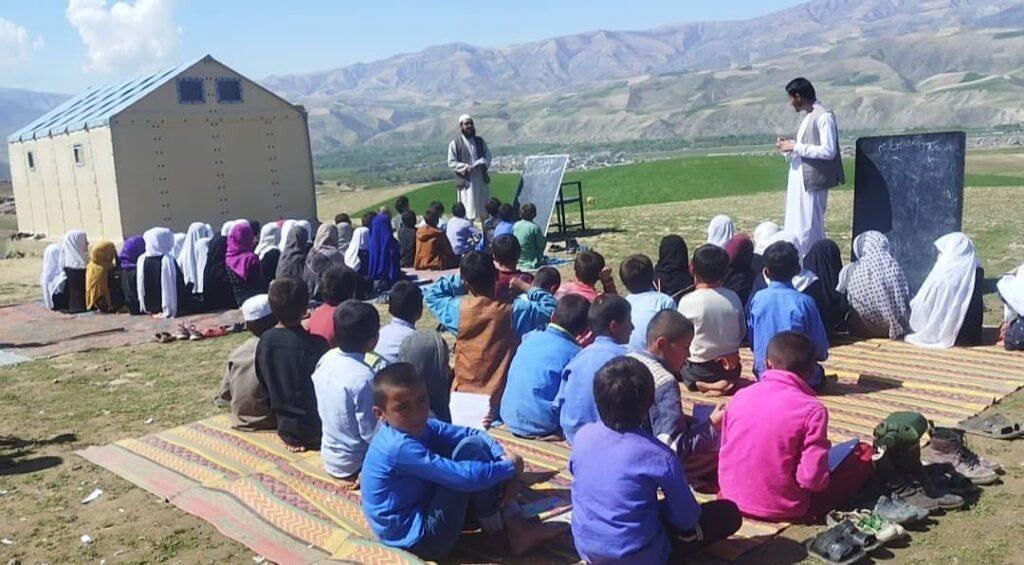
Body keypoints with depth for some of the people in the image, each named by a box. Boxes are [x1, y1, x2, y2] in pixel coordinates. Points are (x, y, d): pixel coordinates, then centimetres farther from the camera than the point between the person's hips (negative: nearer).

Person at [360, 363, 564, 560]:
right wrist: (512, 466, -17)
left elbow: (473, 434, -1)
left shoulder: (419, 427, 1)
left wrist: (505, 456, -18)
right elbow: (465, 477, -30)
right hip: (420, 540, -10)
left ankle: (513, 523, 2)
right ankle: (497, 527, -1)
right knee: (471, 448, -19)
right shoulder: (400, 448, -27)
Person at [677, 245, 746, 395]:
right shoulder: (733, 298, -7)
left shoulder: (687, 301, -17)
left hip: (700, 371, -5)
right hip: (731, 368, 5)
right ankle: (725, 383, 2)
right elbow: (742, 334, 4)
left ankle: (702, 385, -4)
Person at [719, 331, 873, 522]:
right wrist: (823, 448, 2)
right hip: (784, 511, -4)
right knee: (864, 454, 6)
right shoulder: (812, 409, -16)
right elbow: (814, 479, -18)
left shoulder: (740, 397, -3)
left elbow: (725, 454, 6)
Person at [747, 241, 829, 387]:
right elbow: (821, 349, -6)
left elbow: (751, 342, 3)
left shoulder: (757, 299, -6)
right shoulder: (804, 301, -14)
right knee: (818, 371, 30)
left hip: (763, 374, 2)